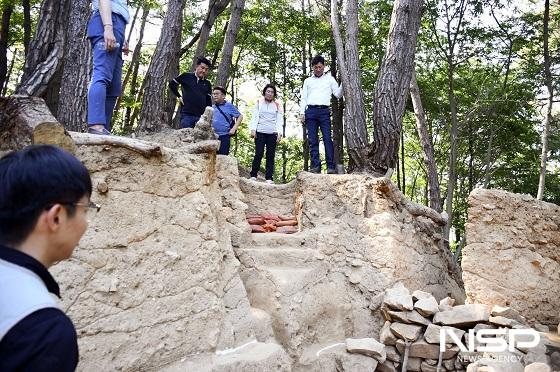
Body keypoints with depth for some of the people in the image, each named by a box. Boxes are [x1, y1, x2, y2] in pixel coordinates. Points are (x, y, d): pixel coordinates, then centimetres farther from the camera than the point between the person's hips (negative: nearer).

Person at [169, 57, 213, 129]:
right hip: (187, 115, -3)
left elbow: (209, 102, 12)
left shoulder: (207, 84, 12)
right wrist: (179, 96, 7)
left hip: (201, 116, 3)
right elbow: (172, 83, 13)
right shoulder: (186, 76, 4)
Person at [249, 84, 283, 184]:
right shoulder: (259, 103, 13)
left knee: (270, 155, -3)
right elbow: (254, 117, 6)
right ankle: (253, 175, -2)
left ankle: (269, 177, 0)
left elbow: (279, 120, 10)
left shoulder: (277, 105, 15)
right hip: (260, 132, -1)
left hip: (272, 134, 1)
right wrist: (253, 129, -7)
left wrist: (279, 132, -3)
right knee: (259, 153, -11)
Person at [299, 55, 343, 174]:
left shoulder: (329, 79, 18)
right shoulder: (308, 81, 21)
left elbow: (338, 94, 11)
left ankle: (330, 166, -13)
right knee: (313, 140, -3)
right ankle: (315, 166, -3)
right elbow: (303, 98, 17)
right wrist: (302, 113, 5)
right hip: (310, 111, 2)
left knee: (327, 139, -11)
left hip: (324, 111, -2)